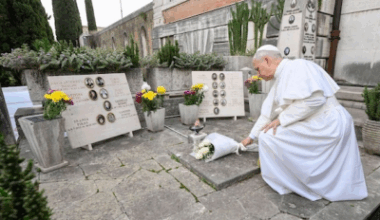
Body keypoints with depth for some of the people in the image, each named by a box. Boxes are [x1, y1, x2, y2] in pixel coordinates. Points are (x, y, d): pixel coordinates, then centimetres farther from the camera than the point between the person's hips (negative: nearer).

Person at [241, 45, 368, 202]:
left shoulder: (297, 66, -14)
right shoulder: (279, 82, 15)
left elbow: (314, 99, -28)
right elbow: (268, 113, 21)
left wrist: (281, 119, -18)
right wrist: (251, 136, 27)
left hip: (326, 127, -10)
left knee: (268, 136, -12)